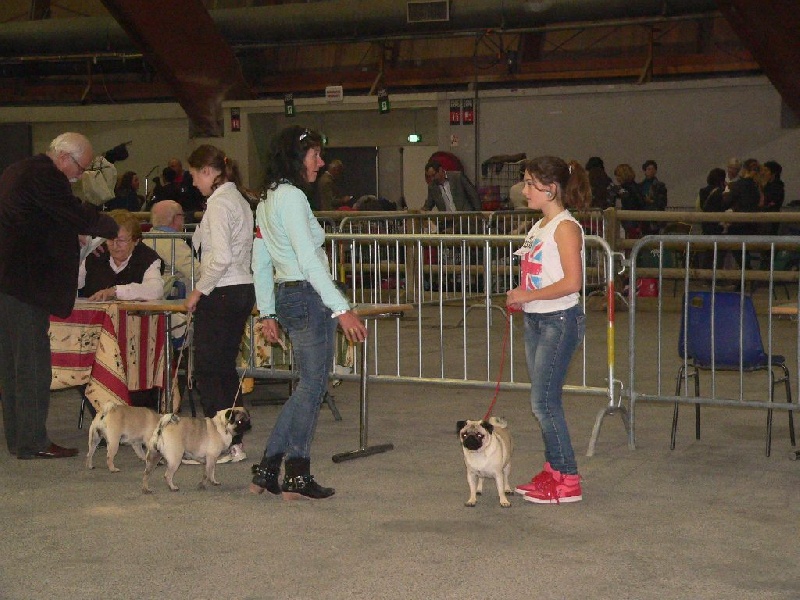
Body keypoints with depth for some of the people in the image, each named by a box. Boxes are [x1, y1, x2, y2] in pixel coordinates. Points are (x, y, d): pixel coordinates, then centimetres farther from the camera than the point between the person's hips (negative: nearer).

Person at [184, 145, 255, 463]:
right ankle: (231, 441, 18)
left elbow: (221, 257, -22)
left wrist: (198, 291, -12)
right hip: (243, 290, 10)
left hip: (222, 294, -10)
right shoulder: (238, 199, 16)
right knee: (225, 369, 14)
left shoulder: (219, 202, -13)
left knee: (207, 371, -3)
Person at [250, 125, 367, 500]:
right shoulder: (291, 197, -14)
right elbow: (308, 260, -20)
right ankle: (297, 477, 8)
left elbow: (260, 263, 19)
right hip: (309, 297, -9)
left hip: (286, 297, 10)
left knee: (308, 386, 14)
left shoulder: (266, 201, 16)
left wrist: (267, 313, 23)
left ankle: (267, 471, 15)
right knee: (313, 385, 0)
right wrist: (341, 309, -20)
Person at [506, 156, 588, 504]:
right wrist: (519, 296, 6)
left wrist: (528, 295, -18)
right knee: (543, 400, 12)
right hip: (535, 320, 9)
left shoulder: (565, 228, -14)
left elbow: (572, 282, -23)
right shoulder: (538, 227, 14)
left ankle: (567, 481, -1)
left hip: (560, 321, -9)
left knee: (544, 400, -9)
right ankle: (552, 471, 22)